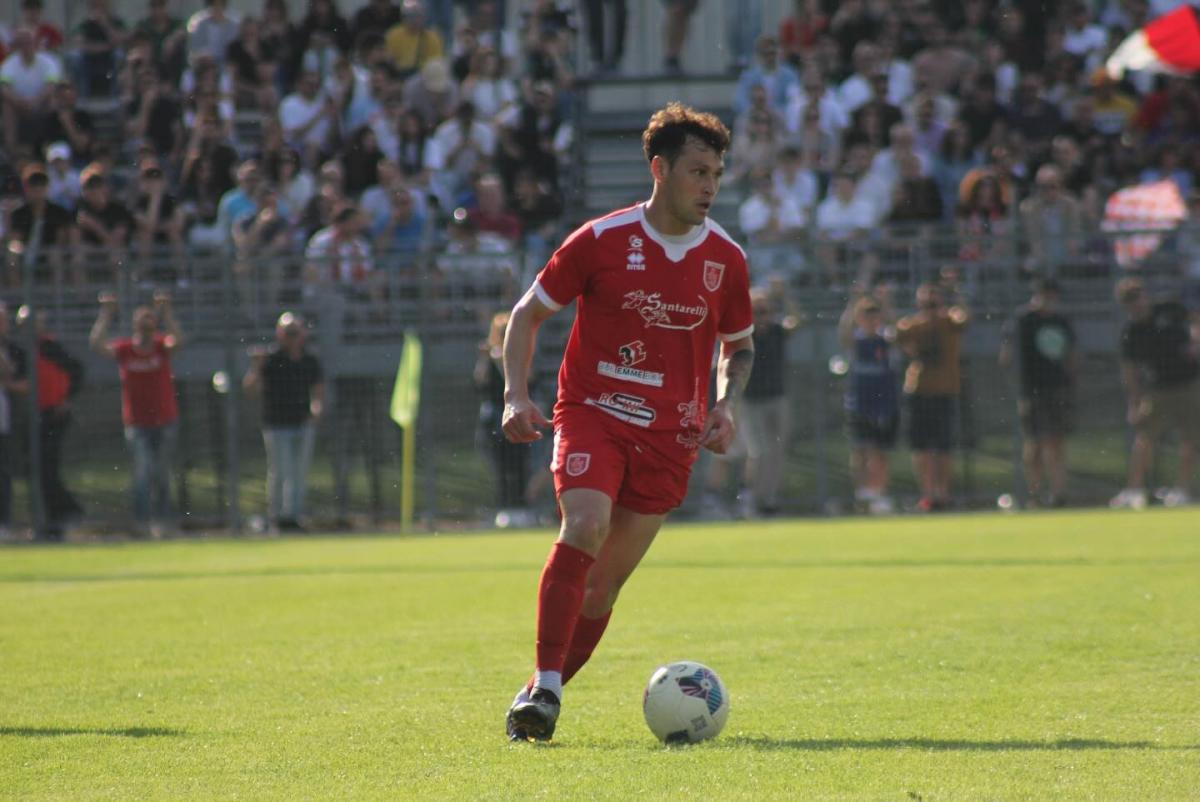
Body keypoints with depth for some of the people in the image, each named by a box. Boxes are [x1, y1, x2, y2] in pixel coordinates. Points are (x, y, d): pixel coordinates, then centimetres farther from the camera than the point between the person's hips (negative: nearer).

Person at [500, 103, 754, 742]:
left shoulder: (726, 258, 3)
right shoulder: (601, 241, -6)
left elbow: (738, 346, 19)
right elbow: (528, 314, 3)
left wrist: (726, 408, 0)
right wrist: (517, 396, -9)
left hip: (670, 434, 3)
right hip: (593, 411, -3)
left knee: (605, 583, 2)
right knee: (584, 527, -27)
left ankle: (539, 697, 17)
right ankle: (546, 687, -25)